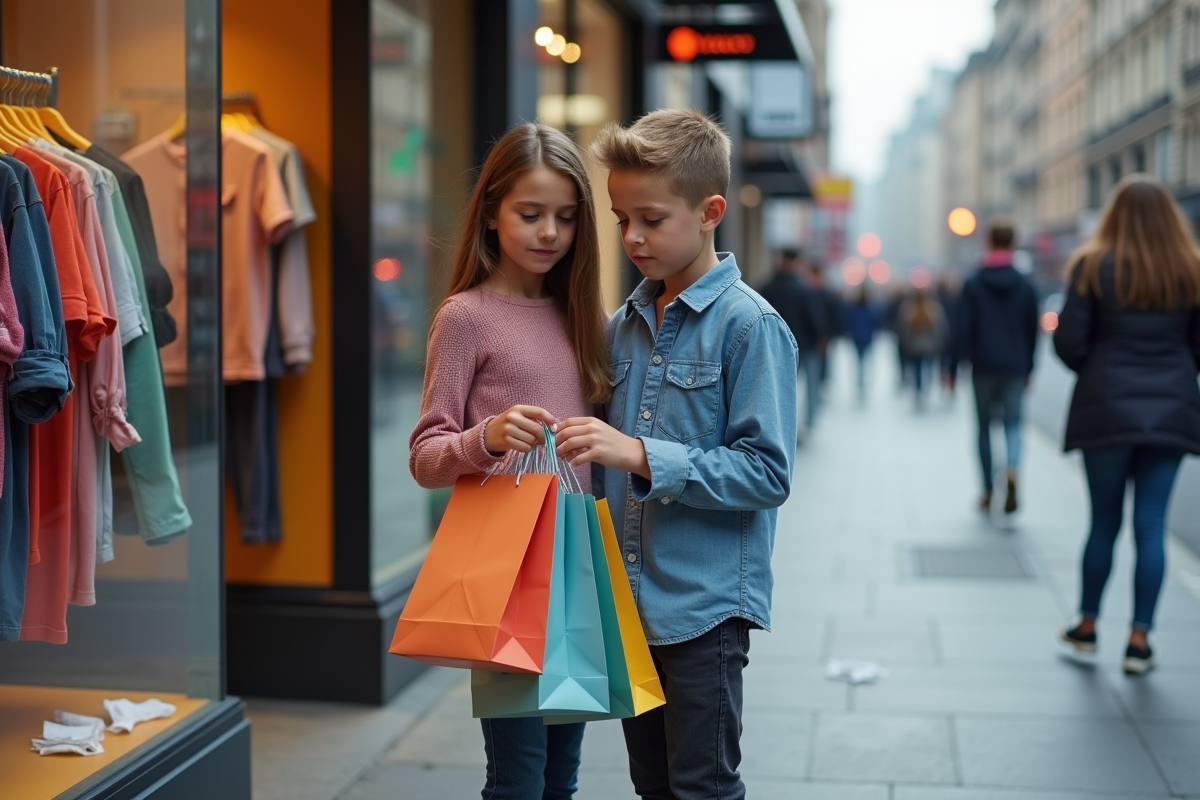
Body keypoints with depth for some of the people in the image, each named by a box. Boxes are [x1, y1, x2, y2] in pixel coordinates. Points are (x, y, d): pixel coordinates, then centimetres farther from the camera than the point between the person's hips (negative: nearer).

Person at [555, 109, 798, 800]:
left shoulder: (750, 326, -12)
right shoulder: (625, 325, 9)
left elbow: (767, 471, -18)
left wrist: (642, 456, -24)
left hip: (704, 605, -7)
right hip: (630, 602, 7)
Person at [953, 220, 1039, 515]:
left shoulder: (973, 284, -4)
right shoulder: (1025, 286, 3)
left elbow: (963, 329, -7)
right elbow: (1032, 331, 6)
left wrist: (955, 368, -3)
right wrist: (1028, 368, 15)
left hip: (983, 367, -1)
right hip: (1014, 368, 1)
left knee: (984, 426, 10)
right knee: (1012, 423, 5)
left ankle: (989, 492, 14)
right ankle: (1012, 471, -25)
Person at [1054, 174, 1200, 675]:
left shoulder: (1094, 266, -5)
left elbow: (1068, 342, -7)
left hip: (1107, 410, -1)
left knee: (1104, 522, 10)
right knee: (1151, 525, 4)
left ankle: (1087, 628, 21)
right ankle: (1139, 640, 6)